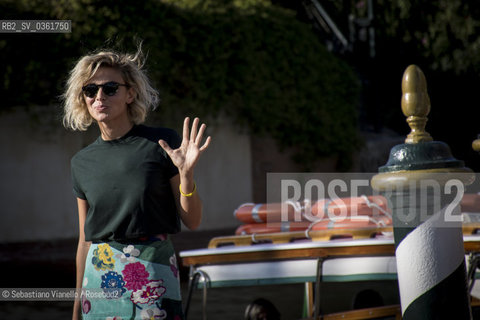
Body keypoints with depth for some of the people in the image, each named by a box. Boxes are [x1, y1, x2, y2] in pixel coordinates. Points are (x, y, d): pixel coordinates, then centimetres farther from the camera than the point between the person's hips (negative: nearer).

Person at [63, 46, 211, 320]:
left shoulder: (162, 144, -4)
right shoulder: (82, 163, 6)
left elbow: (192, 221, -2)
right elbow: (85, 240, 13)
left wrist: (186, 174, -19)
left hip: (153, 271, -3)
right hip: (100, 274, 3)